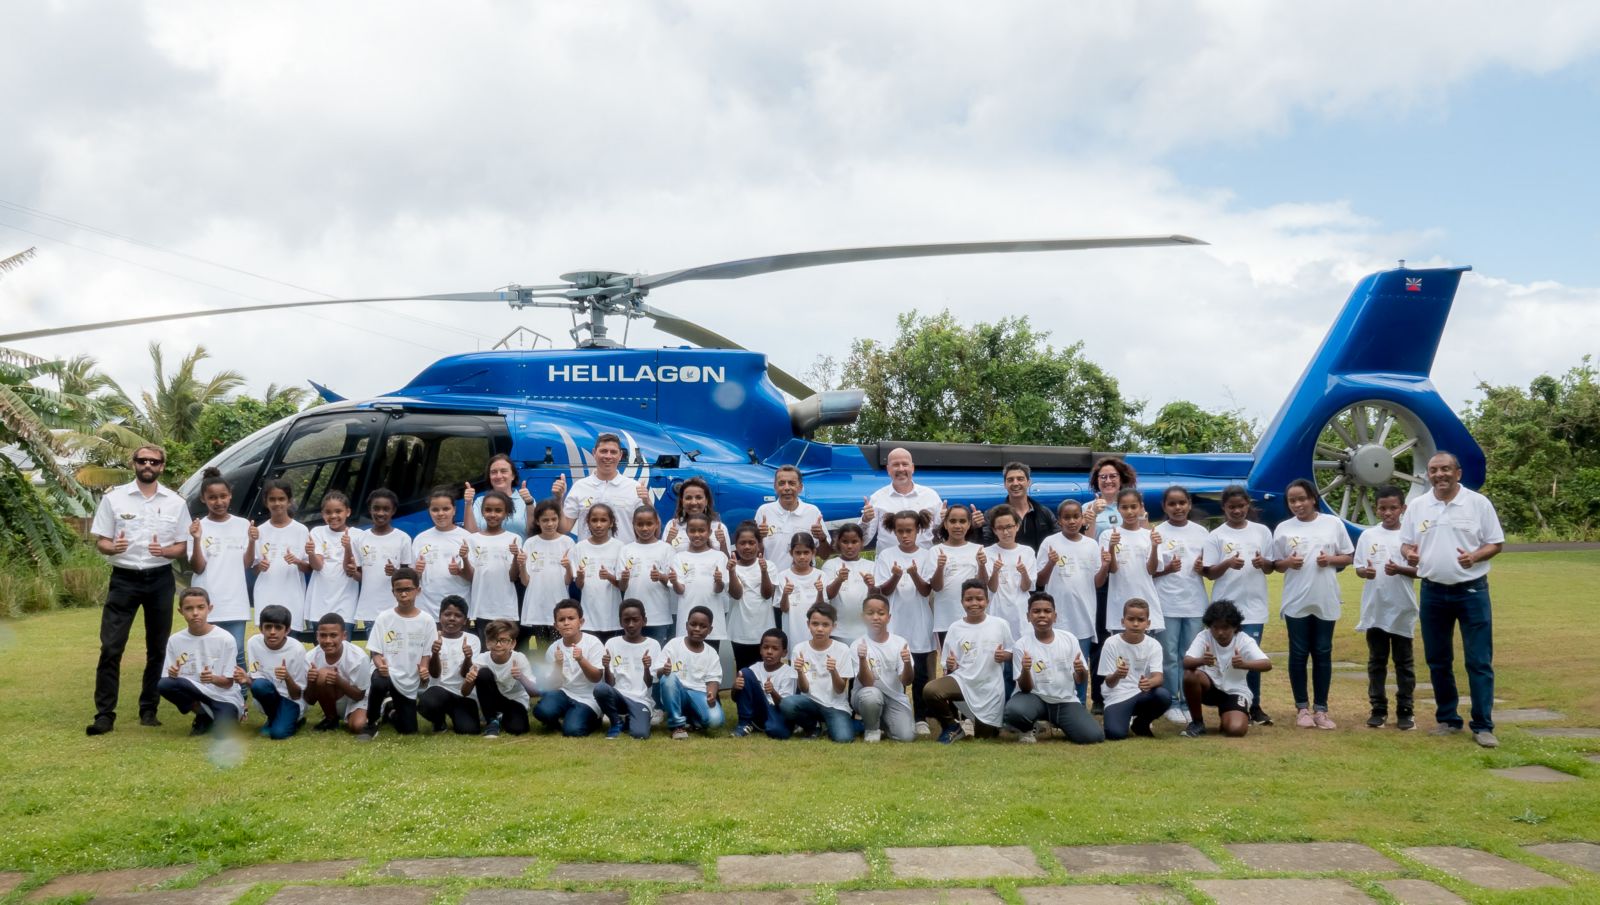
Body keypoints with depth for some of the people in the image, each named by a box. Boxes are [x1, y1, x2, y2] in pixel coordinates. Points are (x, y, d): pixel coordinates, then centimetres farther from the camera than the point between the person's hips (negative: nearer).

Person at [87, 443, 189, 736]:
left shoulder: (176, 502, 4)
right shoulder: (114, 498, 0)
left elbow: (182, 547, 5)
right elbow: (100, 542, 1)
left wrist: (164, 551, -16)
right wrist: (112, 547, -22)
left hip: (160, 580, 2)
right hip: (124, 579, -2)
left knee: (157, 649, 8)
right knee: (111, 647, -7)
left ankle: (149, 710, 18)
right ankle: (104, 714, 0)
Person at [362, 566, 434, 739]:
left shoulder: (426, 620, -2)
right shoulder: (384, 618, -4)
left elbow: (427, 653, 2)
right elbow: (375, 651, -4)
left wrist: (423, 668, -20)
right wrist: (380, 664, -26)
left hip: (409, 681, 2)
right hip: (386, 672, -2)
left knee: (408, 730, 5)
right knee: (379, 683, -39)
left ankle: (390, 710, 41)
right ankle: (371, 724, -11)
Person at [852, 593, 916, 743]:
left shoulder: (900, 642, -7)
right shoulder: (858, 645, -13)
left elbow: (906, 681, -10)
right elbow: (867, 683, -20)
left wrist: (907, 663, -31)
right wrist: (862, 659, -37)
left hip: (895, 697, 2)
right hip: (869, 695, -2)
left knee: (907, 736, -19)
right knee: (871, 695, -37)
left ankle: (884, 722, 15)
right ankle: (871, 729, -5)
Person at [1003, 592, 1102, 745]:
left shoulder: (1069, 639, -2)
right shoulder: (1022, 645, -9)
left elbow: (1081, 682, 3)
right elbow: (1025, 688, -10)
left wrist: (1081, 671, -22)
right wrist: (1025, 671, -32)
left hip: (1066, 700, 2)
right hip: (1036, 698, -2)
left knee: (1094, 736, -21)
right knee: (1014, 711, -36)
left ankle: (1058, 723, 12)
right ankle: (1027, 729, 3)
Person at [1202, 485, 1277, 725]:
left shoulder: (1261, 531, 6)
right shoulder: (1216, 536, 0)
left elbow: (1270, 569, 10)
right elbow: (1209, 573, -1)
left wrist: (1263, 563, -13)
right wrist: (1227, 564, -20)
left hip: (1254, 606, 1)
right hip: (1226, 607, -1)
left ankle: (1254, 707, 11)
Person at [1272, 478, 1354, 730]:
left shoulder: (1333, 523, 1)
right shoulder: (1283, 528, 1)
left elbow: (1348, 557, 6)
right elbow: (1276, 564, 7)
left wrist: (1331, 559, -13)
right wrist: (1288, 562, -14)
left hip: (1326, 601, 0)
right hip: (1296, 602, 0)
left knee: (1322, 654, 7)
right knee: (1298, 654, 4)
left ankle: (1321, 708, 15)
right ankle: (1302, 707, 14)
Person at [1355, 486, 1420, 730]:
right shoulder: (1368, 535, 4)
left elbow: (1420, 571, -2)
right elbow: (1358, 567, 5)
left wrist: (1399, 569, -20)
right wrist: (1365, 571, -17)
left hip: (1403, 609, -2)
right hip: (1374, 609, 2)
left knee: (1404, 661, 7)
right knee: (1377, 660, 9)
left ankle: (1405, 710, 14)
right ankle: (1378, 709, 16)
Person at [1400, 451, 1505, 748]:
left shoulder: (1479, 503, -3)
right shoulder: (1417, 506, 5)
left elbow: (1496, 543, -1)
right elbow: (1405, 542, 9)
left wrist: (1475, 556, -21)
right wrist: (1409, 553, -14)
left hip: (1472, 591, -3)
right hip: (1433, 592, 3)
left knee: (1479, 661, -2)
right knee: (1438, 661, 10)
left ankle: (1483, 726, 4)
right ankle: (1447, 718, 22)